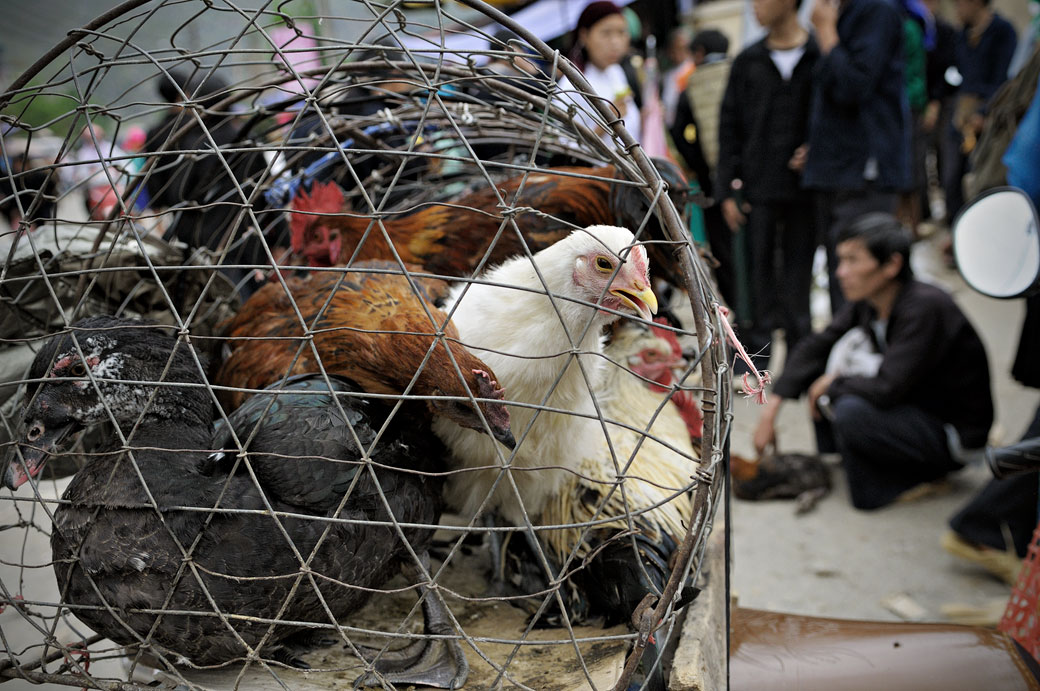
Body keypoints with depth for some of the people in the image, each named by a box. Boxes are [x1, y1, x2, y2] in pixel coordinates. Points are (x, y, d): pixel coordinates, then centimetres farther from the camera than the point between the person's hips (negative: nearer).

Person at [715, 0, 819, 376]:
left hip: (804, 186, -1)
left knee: (798, 274, 6)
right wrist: (728, 189, 2)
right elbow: (729, 126, 8)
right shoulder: (748, 61, 7)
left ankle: (800, 351, 15)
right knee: (760, 273, 2)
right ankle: (758, 348, 9)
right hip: (758, 189, 1)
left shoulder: (819, 56, 1)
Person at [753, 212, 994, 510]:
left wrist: (833, 384, -14)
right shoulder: (866, 302, -4)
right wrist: (771, 409, -4)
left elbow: (888, 388, -32)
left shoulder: (925, 307, -27)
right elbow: (815, 347, 3)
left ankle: (917, 479, -7)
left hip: (952, 436, -8)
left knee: (852, 412, -31)